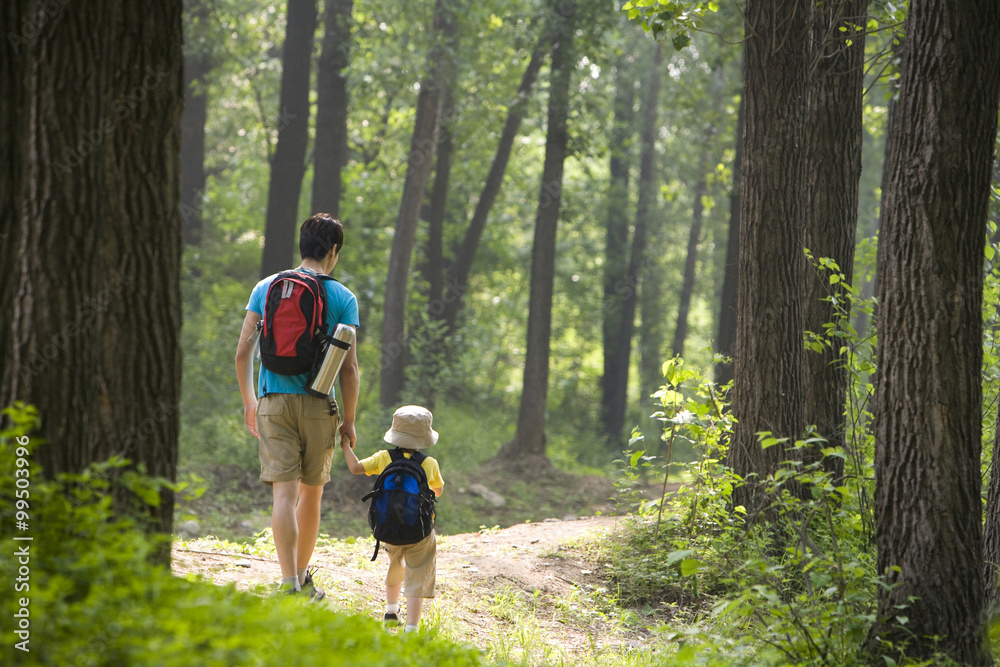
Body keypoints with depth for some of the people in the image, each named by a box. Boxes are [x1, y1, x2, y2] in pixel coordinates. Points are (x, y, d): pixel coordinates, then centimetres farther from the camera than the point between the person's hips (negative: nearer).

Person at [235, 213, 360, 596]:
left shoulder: (266, 288, 6)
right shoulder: (342, 298, -1)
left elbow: (243, 351, 4)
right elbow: (349, 367, -4)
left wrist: (248, 402, 15)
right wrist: (349, 420, 4)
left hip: (273, 404, 1)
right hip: (317, 405, -1)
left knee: (284, 493, -5)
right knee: (311, 493, 15)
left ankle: (290, 584, -15)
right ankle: (303, 576, 27)